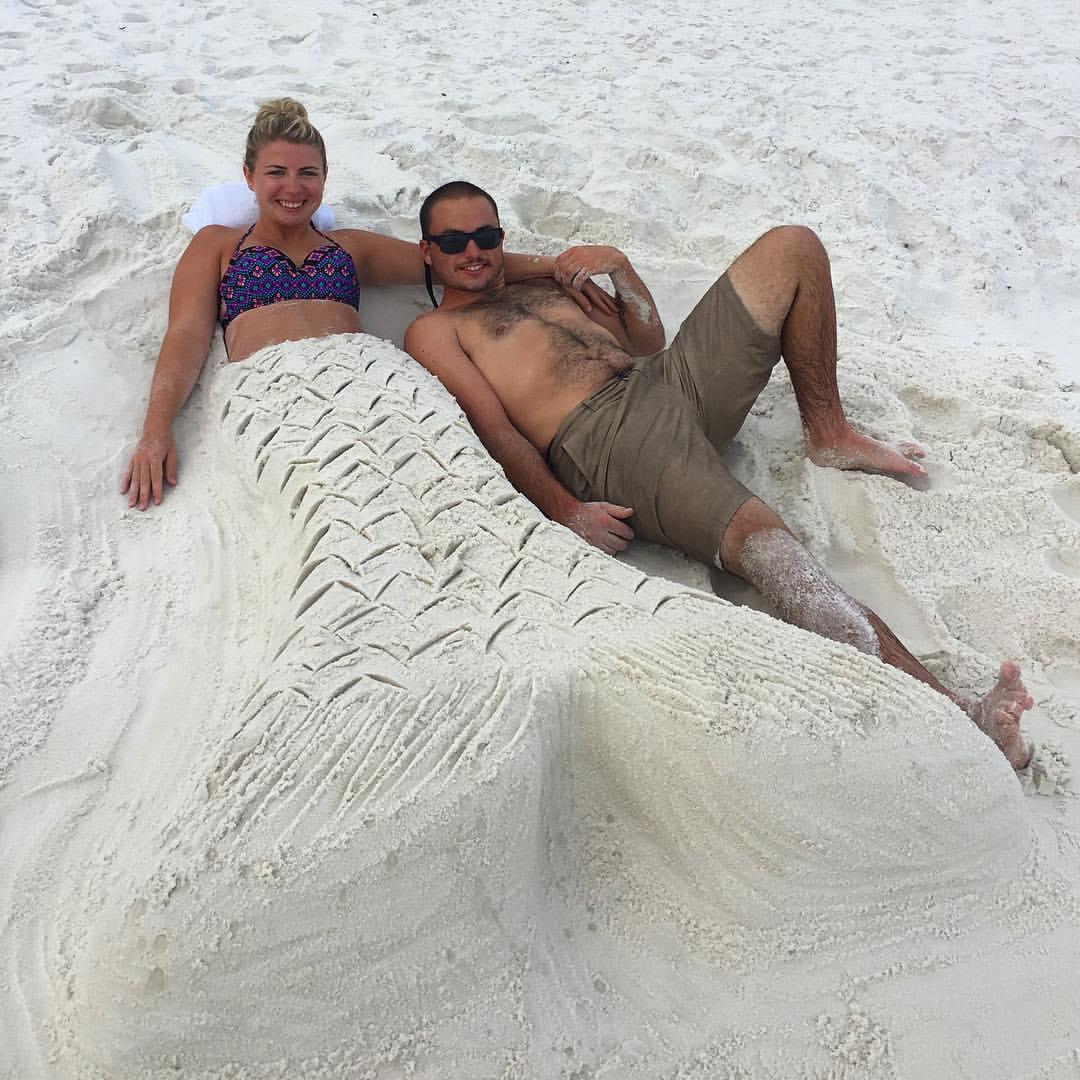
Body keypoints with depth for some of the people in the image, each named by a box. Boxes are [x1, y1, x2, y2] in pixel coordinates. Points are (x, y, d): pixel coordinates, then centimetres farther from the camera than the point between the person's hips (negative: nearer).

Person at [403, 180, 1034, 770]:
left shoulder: (547, 286, 33)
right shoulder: (435, 331, 13)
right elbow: (494, 428, -4)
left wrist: (619, 267, 11)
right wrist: (567, 511, -17)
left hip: (673, 379, 8)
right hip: (604, 439, -8)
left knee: (793, 246, 4)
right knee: (758, 538, -33)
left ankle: (829, 435, 7)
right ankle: (948, 709, -37)